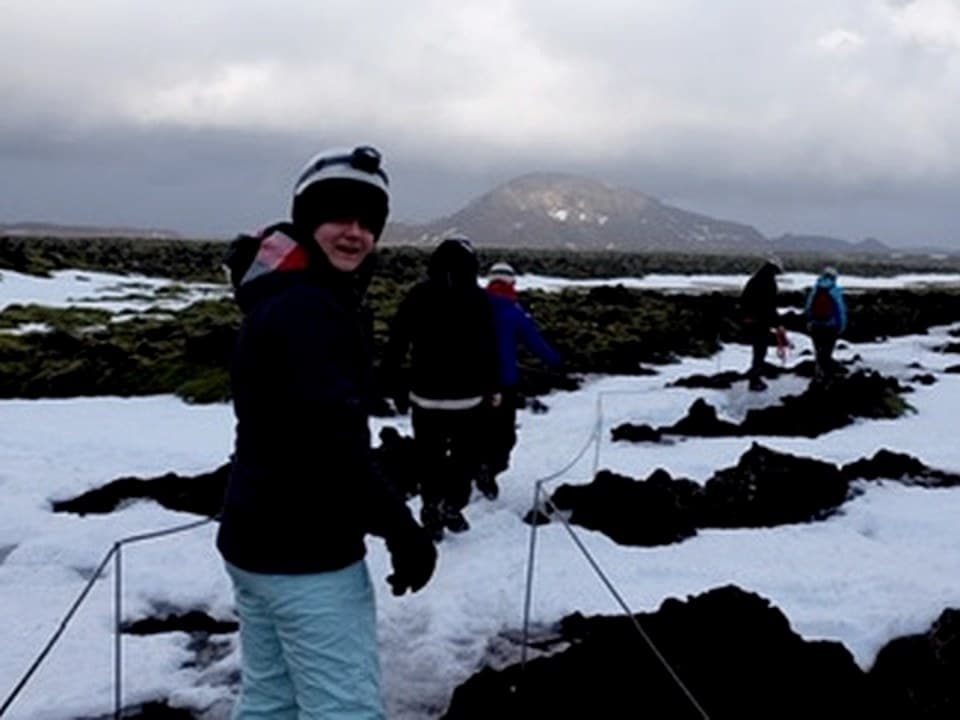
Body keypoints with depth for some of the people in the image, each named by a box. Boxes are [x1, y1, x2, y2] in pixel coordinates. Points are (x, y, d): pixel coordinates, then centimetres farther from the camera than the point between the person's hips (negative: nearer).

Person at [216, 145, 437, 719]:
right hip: (308, 553, -10)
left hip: (256, 538, 10)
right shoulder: (310, 308, -20)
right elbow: (332, 440, -28)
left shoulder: (279, 299, 13)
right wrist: (403, 530, -19)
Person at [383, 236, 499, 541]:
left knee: (430, 456, 11)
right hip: (467, 395, -1)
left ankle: (433, 509, 4)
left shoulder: (417, 295, -1)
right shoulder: (479, 299, -5)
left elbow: (396, 344, 0)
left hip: (426, 394, 1)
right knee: (466, 454, 13)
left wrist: (397, 386, 8)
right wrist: (493, 386, 2)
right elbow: (489, 347, -8)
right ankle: (452, 506, 4)